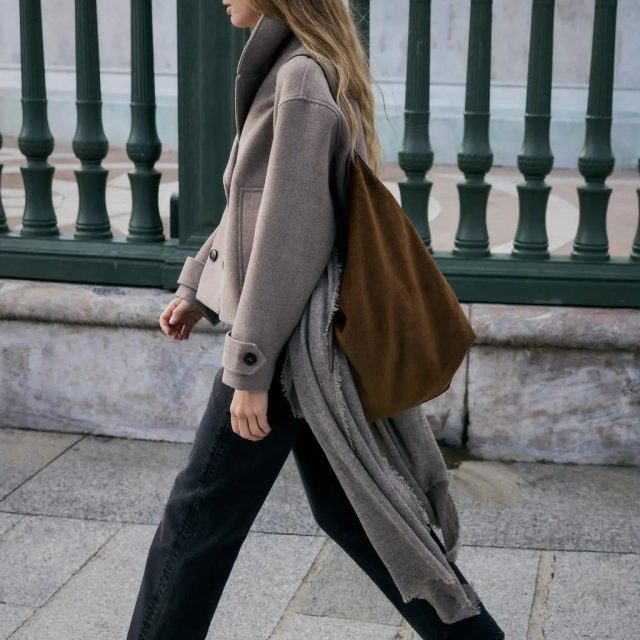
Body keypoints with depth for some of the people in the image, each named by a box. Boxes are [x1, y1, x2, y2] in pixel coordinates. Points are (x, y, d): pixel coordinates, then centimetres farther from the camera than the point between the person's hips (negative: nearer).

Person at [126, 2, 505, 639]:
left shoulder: (302, 80, -19)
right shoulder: (311, 68, 11)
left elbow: (290, 233, -22)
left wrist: (250, 366, -19)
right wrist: (197, 285, 21)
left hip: (291, 340, -10)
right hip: (316, 341, 10)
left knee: (200, 513, 4)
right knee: (344, 505, 18)